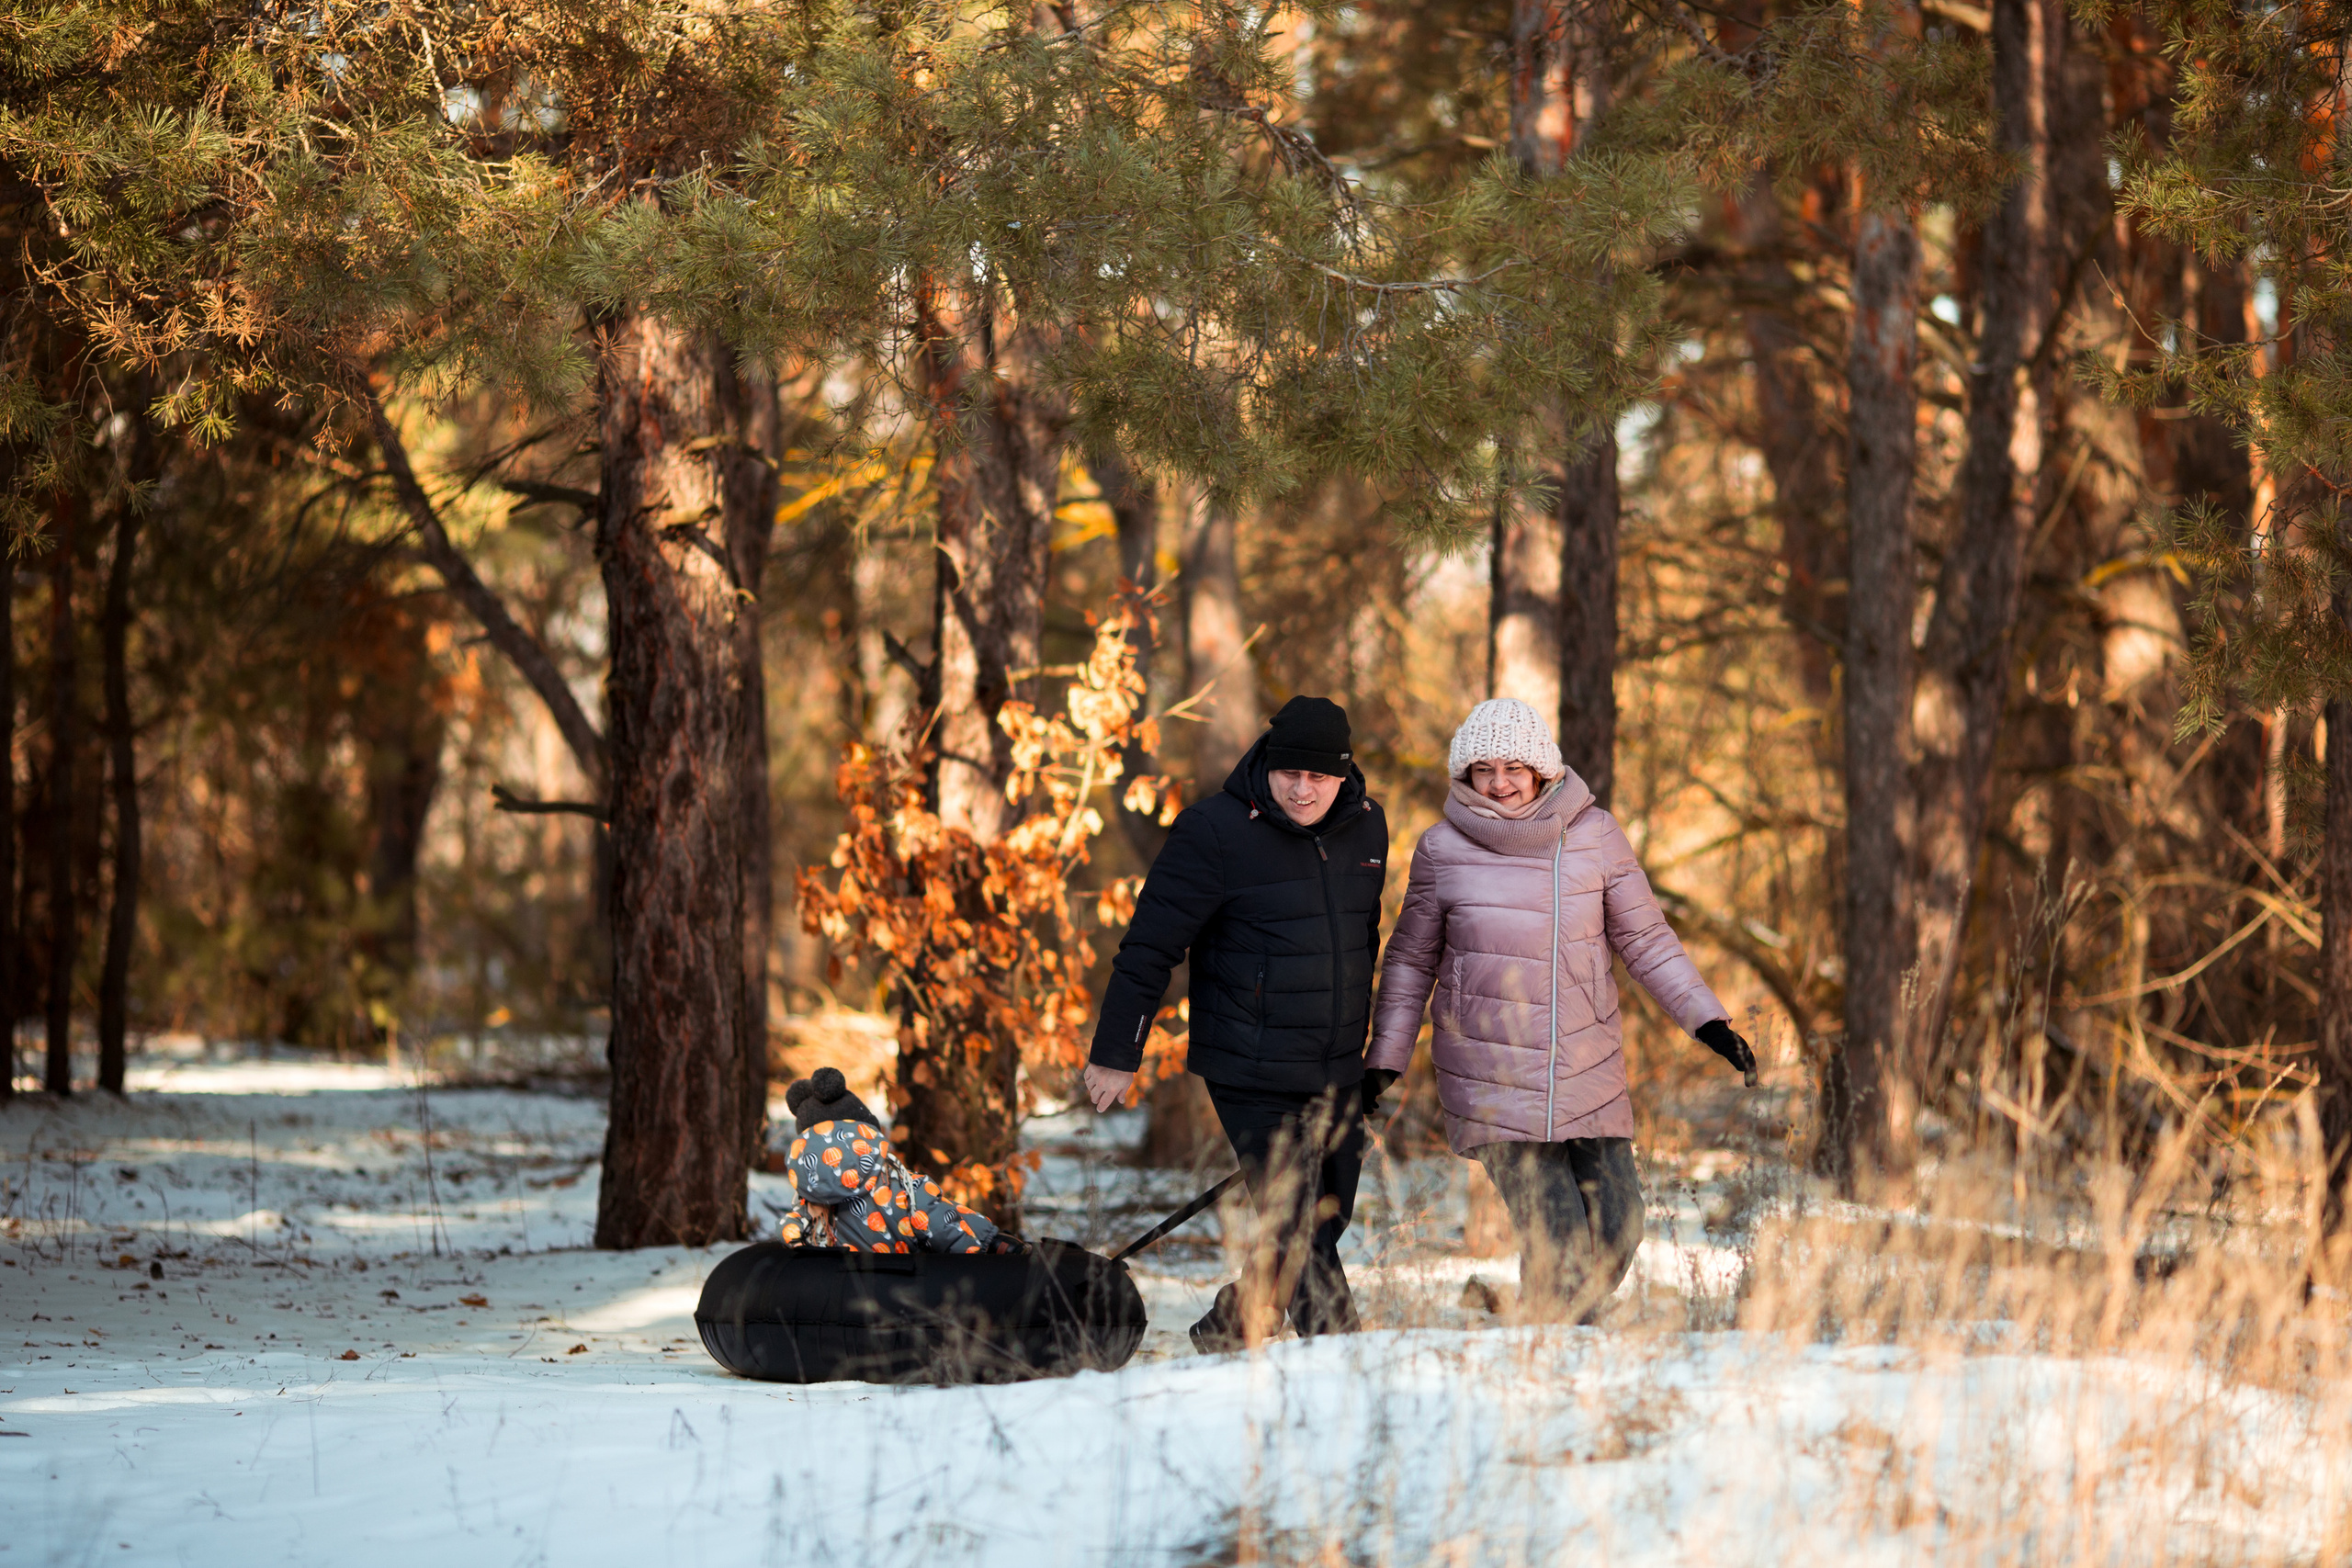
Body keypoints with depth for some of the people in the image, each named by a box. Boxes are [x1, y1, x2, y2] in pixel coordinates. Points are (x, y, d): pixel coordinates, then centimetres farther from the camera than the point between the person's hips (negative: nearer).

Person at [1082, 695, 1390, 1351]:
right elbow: (1149, 947, -9)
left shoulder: (1366, 828, 6)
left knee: (1328, 1220, 12)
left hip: (1338, 1075, 7)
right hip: (1254, 1077, -7)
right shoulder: (1217, 831, -13)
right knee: (1295, 1231, -12)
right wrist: (1116, 1054, -7)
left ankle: (1224, 1333, 29)